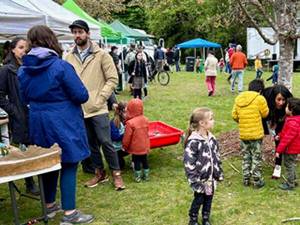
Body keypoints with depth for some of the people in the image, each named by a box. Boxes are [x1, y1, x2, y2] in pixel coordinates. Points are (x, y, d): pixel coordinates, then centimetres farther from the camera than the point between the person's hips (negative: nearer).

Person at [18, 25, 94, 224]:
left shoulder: (23, 70, 1)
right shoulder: (61, 66, -17)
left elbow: (24, 98, 13)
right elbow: (82, 96, -14)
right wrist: (63, 96, 6)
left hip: (38, 123, 6)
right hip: (63, 123, -6)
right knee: (69, 165, 2)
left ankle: (50, 206, 32)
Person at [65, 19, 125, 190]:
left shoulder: (101, 55, -4)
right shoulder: (69, 57, 5)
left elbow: (113, 79, -5)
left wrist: (100, 98, -11)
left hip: (98, 108, -4)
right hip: (79, 109, 4)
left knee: (105, 142, -2)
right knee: (91, 143, 14)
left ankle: (116, 174, 14)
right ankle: (100, 173, 29)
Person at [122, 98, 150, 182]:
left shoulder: (130, 123, -23)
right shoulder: (145, 120, -4)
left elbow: (127, 137, -15)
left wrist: (125, 146, 1)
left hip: (135, 148, -5)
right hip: (145, 146, 5)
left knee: (136, 161, 9)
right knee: (144, 160, 17)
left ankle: (138, 177, 18)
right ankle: (146, 175, 27)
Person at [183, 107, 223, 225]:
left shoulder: (212, 139, 1)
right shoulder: (193, 142, -23)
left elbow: (217, 157, 11)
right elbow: (189, 163, -21)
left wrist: (219, 173, 12)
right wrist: (194, 180, -20)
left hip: (211, 178, 6)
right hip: (201, 179, -6)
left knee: (209, 199, 18)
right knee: (198, 200, 10)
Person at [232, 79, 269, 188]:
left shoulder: (238, 98, 1)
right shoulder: (260, 99, -13)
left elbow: (234, 115, 5)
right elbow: (265, 114, -1)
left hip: (243, 133, 4)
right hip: (256, 134, -4)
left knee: (246, 157, 16)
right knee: (256, 158, 8)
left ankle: (246, 179, 23)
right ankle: (257, 181, 15)